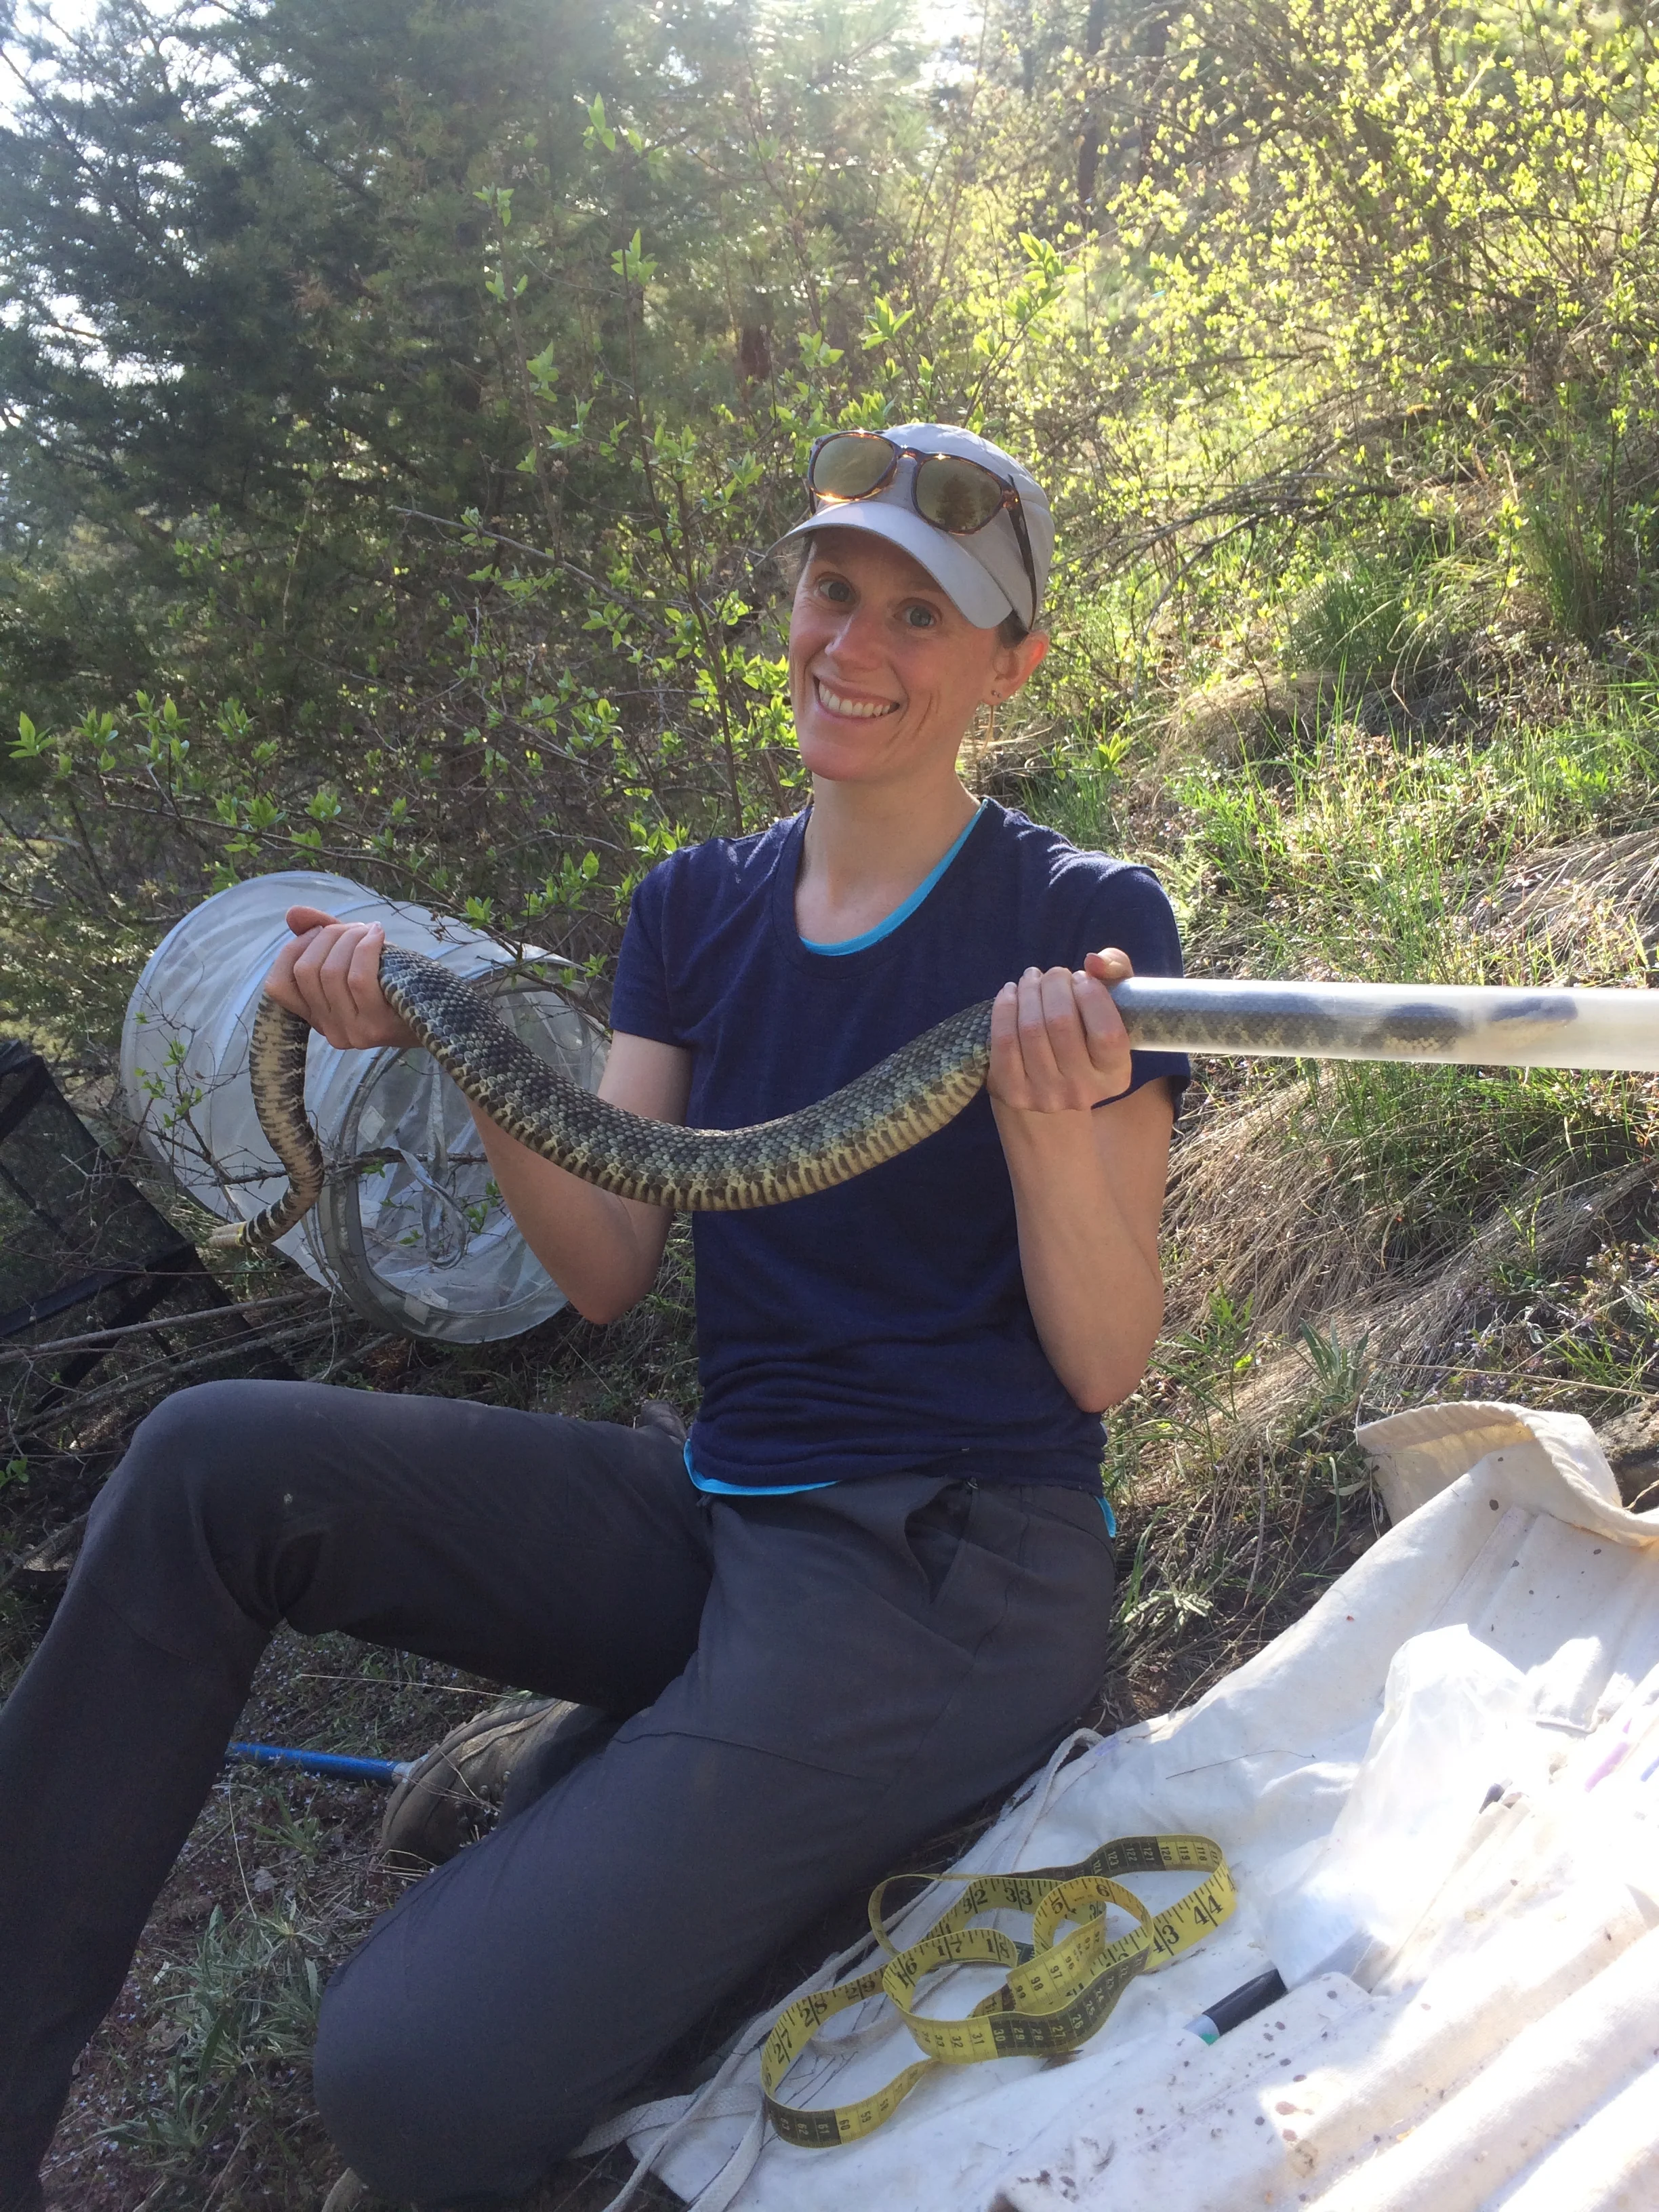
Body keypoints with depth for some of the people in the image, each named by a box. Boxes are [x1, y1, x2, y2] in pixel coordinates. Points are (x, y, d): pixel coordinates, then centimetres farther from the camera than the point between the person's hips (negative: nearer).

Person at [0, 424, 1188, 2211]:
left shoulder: (1084, 923, -7)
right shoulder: (699, 906, 9)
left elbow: (1105, 1363, -9)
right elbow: (610, 1269, 4)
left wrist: (1052, 1125, -27)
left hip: (956, 1569, -6)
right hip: (716, 1511, 6)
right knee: (213, 1460, -15)